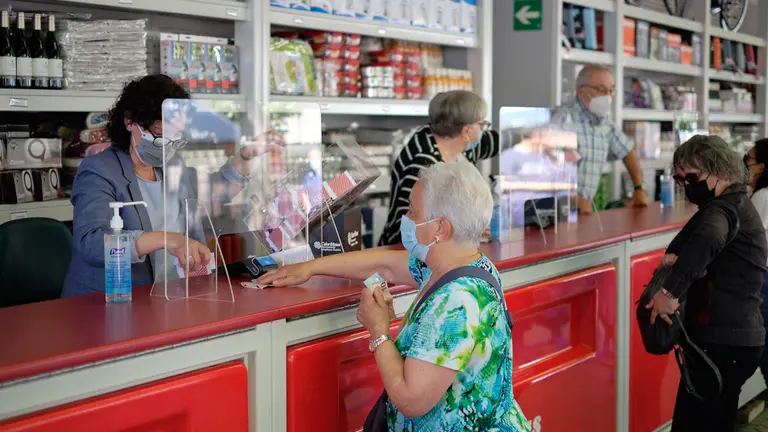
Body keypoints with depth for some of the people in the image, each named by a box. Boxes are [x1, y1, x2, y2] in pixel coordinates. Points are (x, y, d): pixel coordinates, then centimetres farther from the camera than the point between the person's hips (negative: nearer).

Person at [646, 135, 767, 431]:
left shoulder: (726, 208, -16)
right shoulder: (732, 205, 17)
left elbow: (708, 239, -38)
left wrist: (671, 290, -38)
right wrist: (674, 254, 1)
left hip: (725, 342, -10)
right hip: (732, 338, 10)